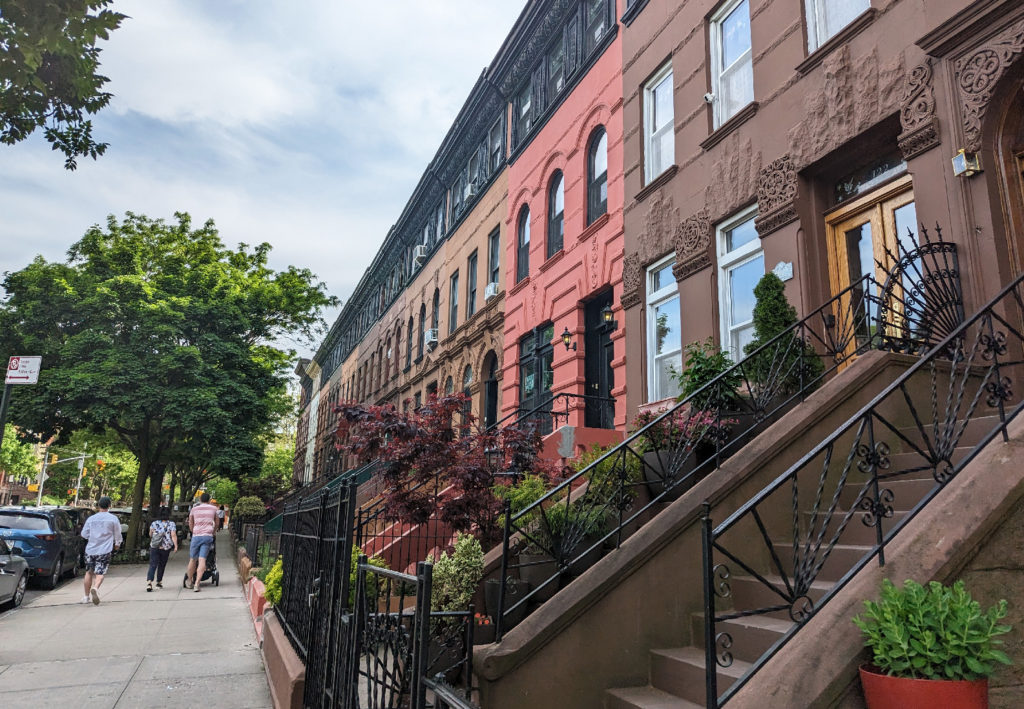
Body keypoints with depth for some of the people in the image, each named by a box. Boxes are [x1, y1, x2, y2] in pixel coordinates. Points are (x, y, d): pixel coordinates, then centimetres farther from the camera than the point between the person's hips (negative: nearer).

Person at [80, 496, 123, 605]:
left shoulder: (91, 519, 5)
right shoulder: (113, 519, -2)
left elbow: (84, 534, 14)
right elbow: (118, 534, 6)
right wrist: (117, 544, 26)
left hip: (90, 549, 3)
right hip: (105, 550, -3)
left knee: (89, 572, 17)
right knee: (100, 573, -3)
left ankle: (86, 596, 24)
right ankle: (95, 588, -31)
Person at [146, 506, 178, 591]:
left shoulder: (154, 523, 5)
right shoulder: (171, 524, -2)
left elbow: (150, 534, 17)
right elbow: (173, 536, -12)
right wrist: (176, 546, -11)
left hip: (154, 547, 1)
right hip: (165, 548, -1)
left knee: (153, 565, -4)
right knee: (162, 565, 15)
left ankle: (149, 582, -22)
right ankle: (159, 582, 25)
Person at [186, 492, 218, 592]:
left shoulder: (194, 509, 9)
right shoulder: (213, 509, 10)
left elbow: (190, 525, 21)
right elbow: (216, 524, 23)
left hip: (196, 536, 1)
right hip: (208, 536, -1)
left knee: (192, 560, 12)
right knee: (202, 560, -6)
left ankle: (189, 582, 28)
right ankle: (196, 584, -13)